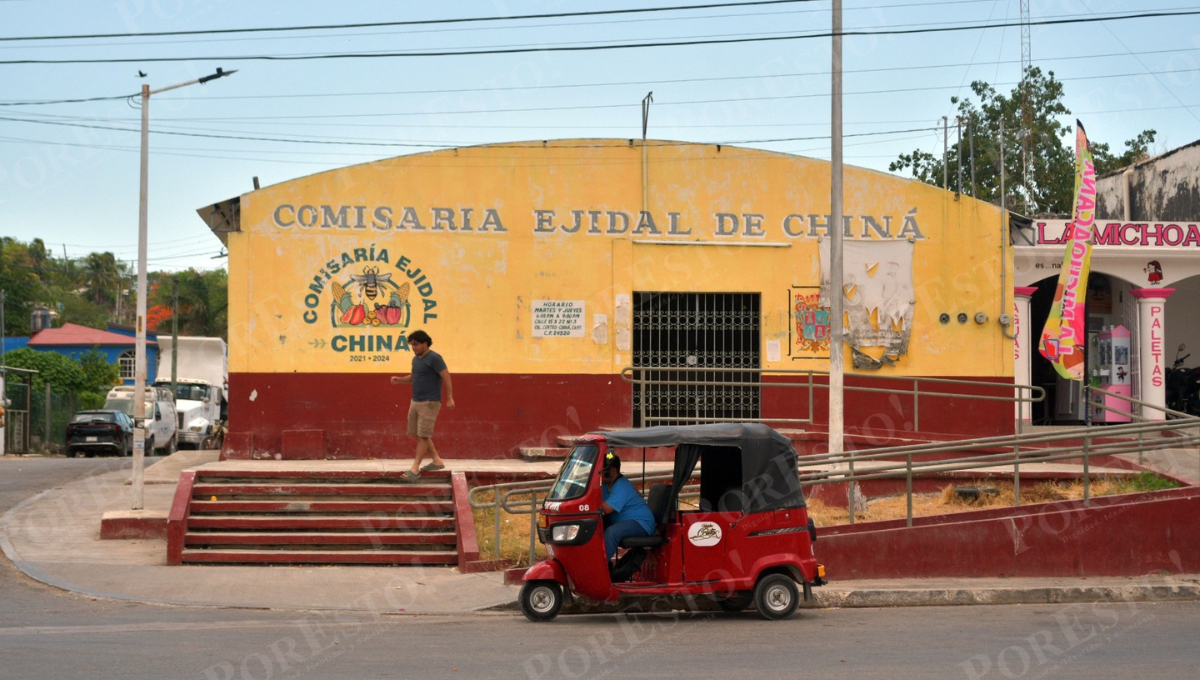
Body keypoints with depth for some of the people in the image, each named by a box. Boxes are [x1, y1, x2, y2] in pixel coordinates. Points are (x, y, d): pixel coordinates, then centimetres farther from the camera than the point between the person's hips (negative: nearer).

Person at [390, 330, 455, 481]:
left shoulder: (434, 358, -13)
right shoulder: (416, 359, 13)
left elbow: (446, 376, -15)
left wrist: (450, 398, -20)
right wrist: (400, 380, 6)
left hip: (429, 403, -9)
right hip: (416, 401, 9)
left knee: (423, 435, -9)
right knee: (417, 434, 11)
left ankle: (415, 469, -10)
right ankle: (436, 460, 23)